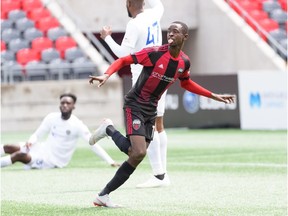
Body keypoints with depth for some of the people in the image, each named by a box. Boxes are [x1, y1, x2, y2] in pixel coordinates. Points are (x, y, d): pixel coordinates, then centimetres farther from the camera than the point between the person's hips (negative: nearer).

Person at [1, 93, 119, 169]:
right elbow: (37, 135, 6)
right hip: (43, 150, 5)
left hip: (54, 161, -5)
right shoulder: (51, 118, 0)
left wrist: (110, 161, -23)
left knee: (19, 155, -27)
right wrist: (30, 141, -18)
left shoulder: (77, 125, -14)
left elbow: (93, 144, -15)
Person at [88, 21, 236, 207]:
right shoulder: (154, 53, -17)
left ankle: (103, 195, 12)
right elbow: (123, 60, -14)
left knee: (136, 157, 3)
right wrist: (106, 75, -32)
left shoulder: (184, 62, 2)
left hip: (150, 110, 6)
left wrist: (214, 96, 22)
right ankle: (109, 129, 4)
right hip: (134, 106, -6)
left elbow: (186, 84, 23)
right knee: (138, 153, -21)